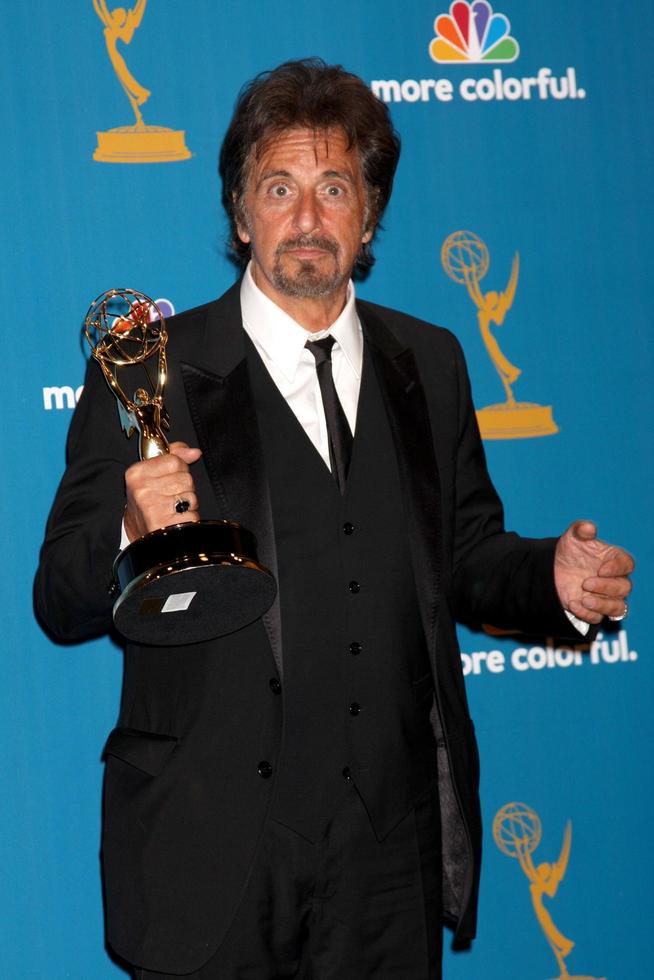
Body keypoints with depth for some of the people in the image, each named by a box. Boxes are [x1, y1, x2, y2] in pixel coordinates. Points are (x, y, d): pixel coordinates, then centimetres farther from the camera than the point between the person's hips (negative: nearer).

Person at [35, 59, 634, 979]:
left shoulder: (429, 362, 10)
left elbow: (461, 558, 15)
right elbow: (62, 600, -5)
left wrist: (552, 577, -6)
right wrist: (137, 542, -27)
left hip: (391, 843, 3)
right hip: (209, 846, -3)